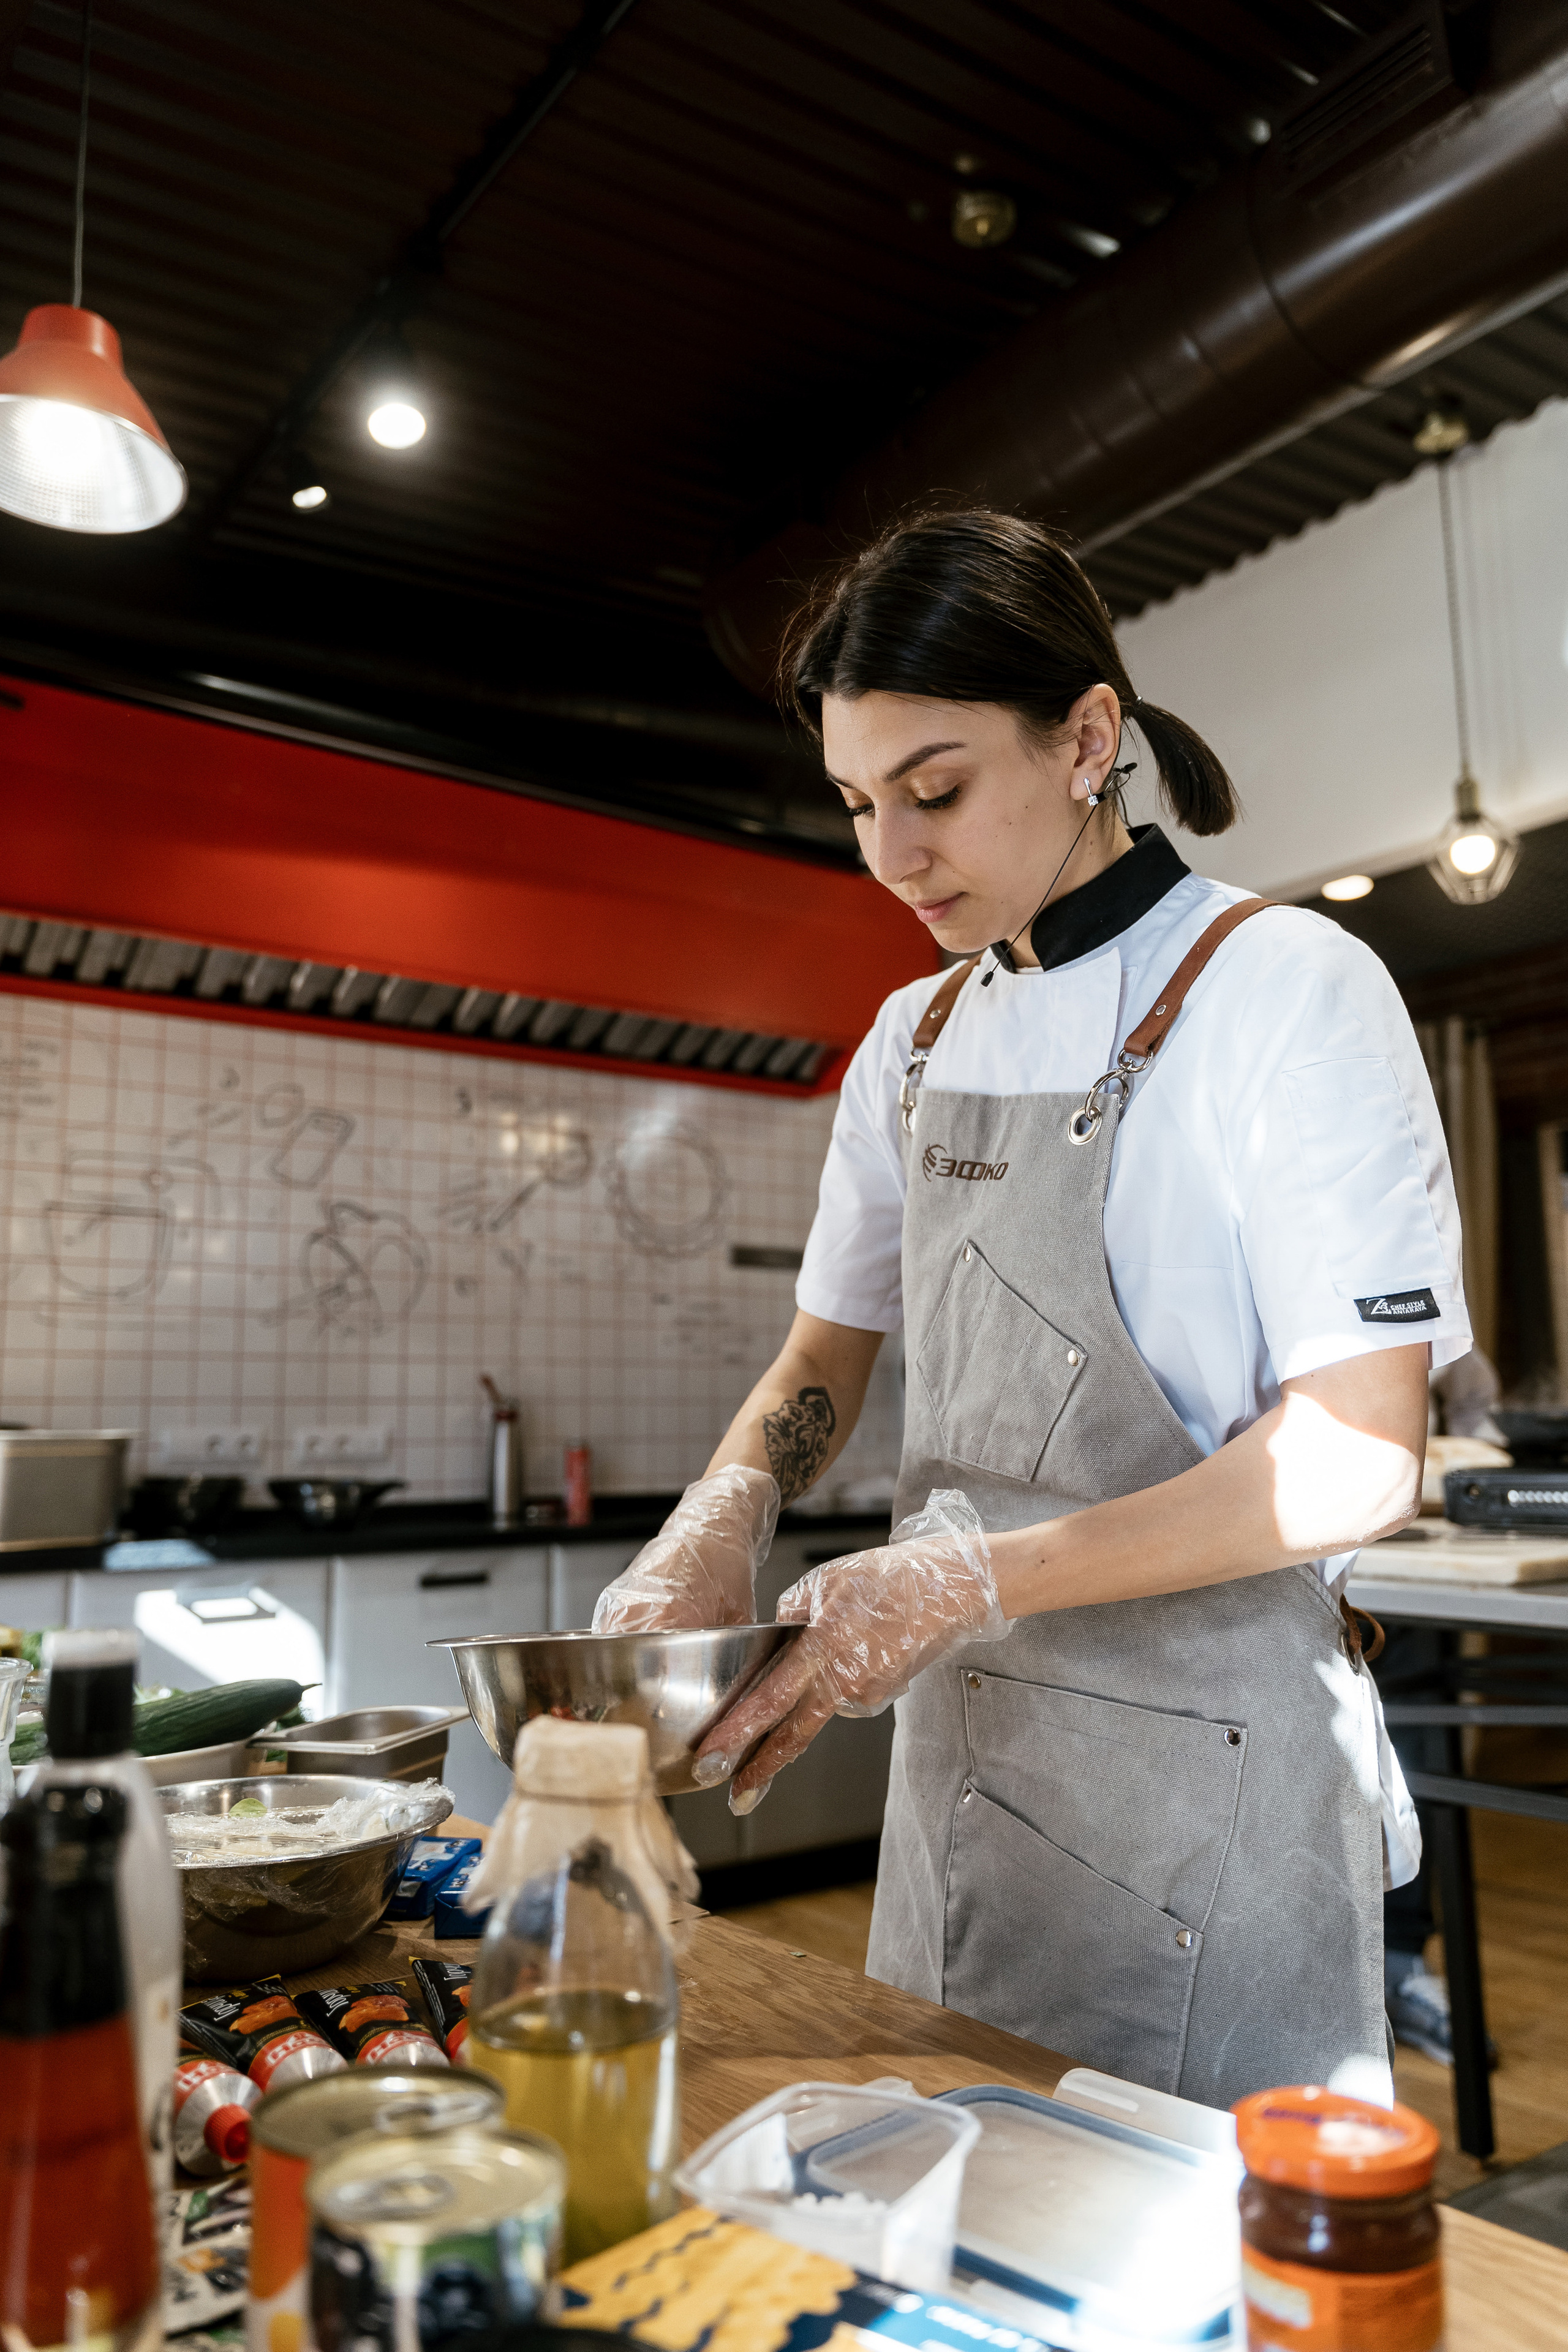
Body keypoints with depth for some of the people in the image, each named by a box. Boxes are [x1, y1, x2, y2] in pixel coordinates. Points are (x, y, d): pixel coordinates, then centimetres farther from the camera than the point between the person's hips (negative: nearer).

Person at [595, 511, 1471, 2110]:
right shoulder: (914, 1040, 7)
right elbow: (828, 1353, 12)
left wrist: (972, 1578, -24)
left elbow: (1358, 1456, -18)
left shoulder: (1286, 990, -12)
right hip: (958, 1739, 6)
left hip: (1207, 1753, -6)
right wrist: (722, 1516, -8)